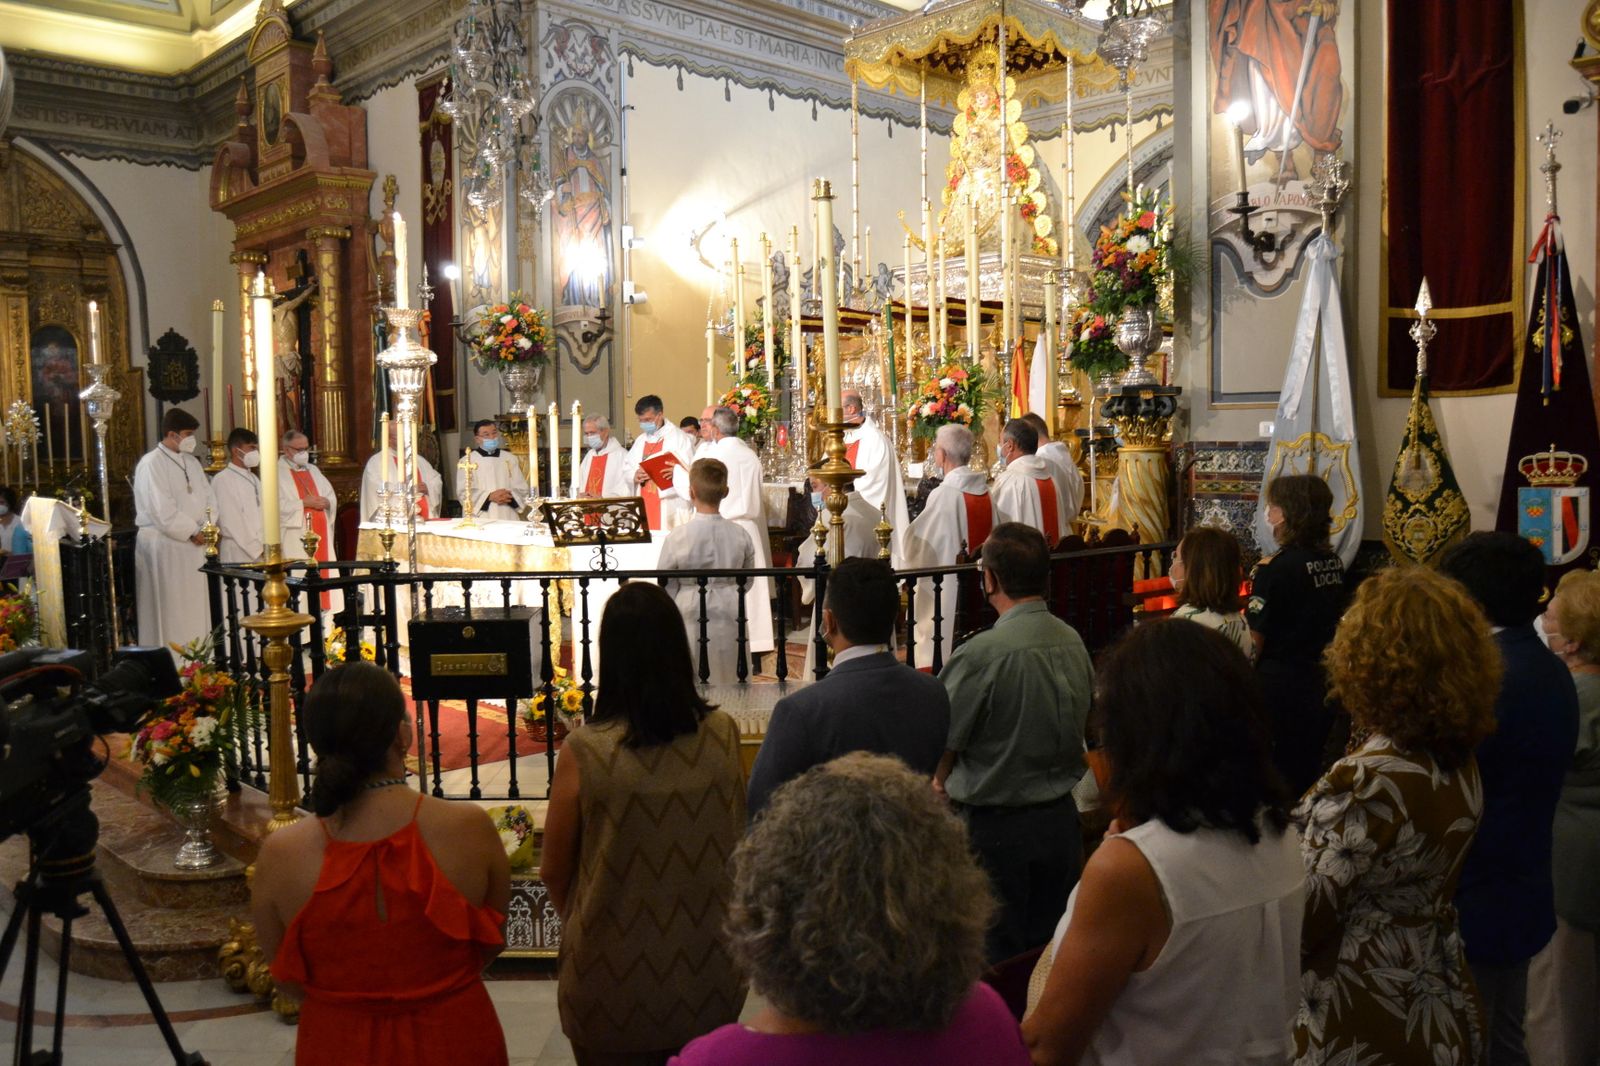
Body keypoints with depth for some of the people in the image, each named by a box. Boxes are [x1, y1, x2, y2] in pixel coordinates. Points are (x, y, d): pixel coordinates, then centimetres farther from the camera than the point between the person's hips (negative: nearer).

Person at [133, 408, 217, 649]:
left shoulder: (191, 462, 13)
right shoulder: (151, 464, -11)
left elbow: (207, 495, 14)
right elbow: (161, 509, -17)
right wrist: (192, 531, -13)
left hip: (193, 544, 7)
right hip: (164, 544, -7)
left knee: (195, 605, 9)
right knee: (170, 607, -3)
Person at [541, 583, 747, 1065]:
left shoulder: (584, 752, -20)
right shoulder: (722, 736, -11)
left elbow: (554, 873, -6)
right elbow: (735, 847, 4)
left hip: (616, 990, -2)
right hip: (708, 979, 3)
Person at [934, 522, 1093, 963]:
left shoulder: (982, 653, -23)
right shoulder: (1073, 642, -2)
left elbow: (943, 748, -13)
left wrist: (940, 781, 8)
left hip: (995, 827, -6)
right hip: (1060, 817, 6)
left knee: (996, 961, 8)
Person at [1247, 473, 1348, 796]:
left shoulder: (1274, 569, -18)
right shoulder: (1334, 563, 2)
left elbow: (1254, 640, -17)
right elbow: (1332, 621, 14)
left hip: (1279, 684, -7)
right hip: (1320, 681, 7)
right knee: (1307, 770, 16)